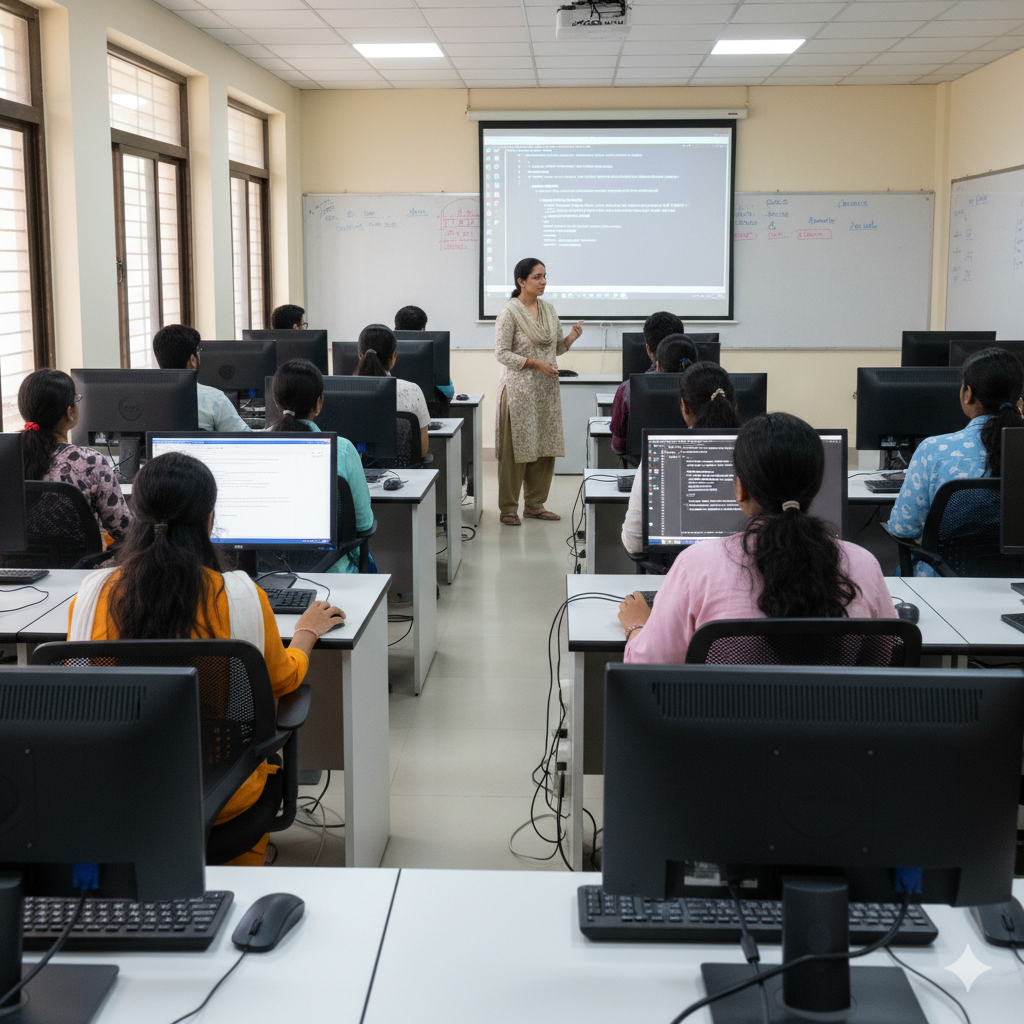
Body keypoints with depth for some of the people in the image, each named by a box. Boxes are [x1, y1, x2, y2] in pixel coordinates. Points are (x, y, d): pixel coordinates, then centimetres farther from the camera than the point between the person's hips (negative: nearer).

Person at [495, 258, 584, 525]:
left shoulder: (549, 309, 11)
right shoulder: (509, 312, -10)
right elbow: (502, 353, -12)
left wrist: (570, 338, -4)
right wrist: (535, 363, -19)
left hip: (547, 388, 7)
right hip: (519, 388, -7)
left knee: (545, 446, 8)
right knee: (516, 448, -4)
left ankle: (535, 504, 19)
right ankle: (508, 508, 5)